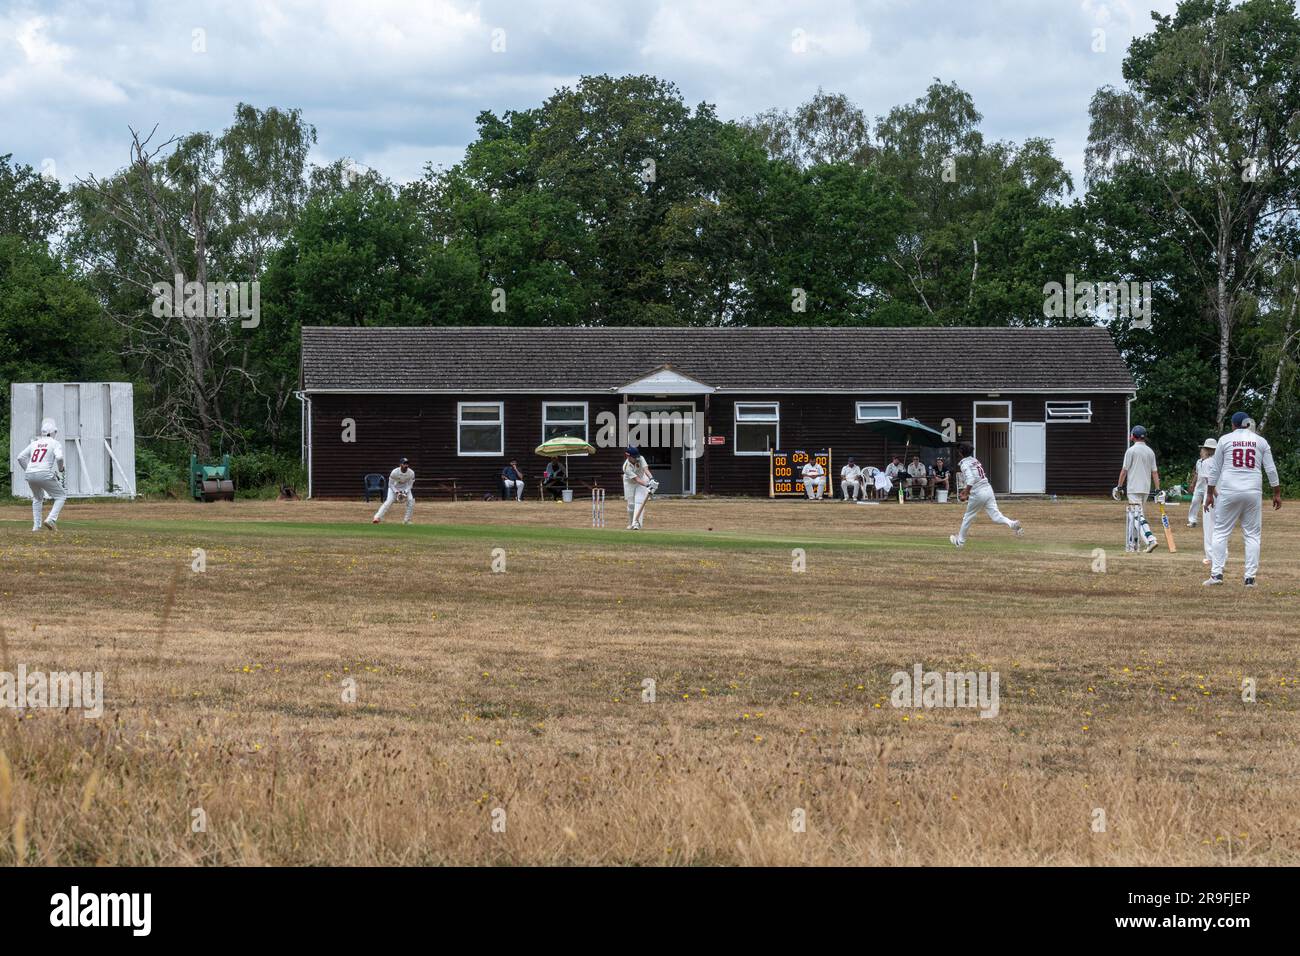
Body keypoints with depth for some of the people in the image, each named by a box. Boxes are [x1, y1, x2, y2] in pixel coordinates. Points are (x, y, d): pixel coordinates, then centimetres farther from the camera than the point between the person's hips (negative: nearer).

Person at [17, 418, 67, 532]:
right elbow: (59, 457, -15)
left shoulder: (34, 443, 18)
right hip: (45, 474, -5)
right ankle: (51, 519, -8)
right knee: (61, 496, 13)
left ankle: (36, 526, 23)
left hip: (30, 475, 5)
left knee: (38, 498, 31)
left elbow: (20, 457, 12)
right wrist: (60, 468, 5)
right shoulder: (55, 443, 4)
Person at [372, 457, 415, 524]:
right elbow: (391, 484, -16)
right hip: (394, 488, -3)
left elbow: (410, 484, -8)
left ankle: (407, 520, -4)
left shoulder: (411, 473, -20)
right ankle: (377, 517, -26)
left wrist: (405, 493, -23)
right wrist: (397, 492, -27)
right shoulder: (394, 472, -27)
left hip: (406, 488, 3)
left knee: (411, 500, -17)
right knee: (389, 501, -22)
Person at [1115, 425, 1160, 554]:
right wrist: (1158, 490, 8)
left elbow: (1124, 470, -8)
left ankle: (1150, 539, -28)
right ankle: (1133, 543, 20)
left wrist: (1119, 487, -1)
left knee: (1138, 515, -11)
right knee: (1135, 514, 16)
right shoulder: (1150, 451, 10)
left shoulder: (1131, 450, -8)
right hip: (1146, 488, 7)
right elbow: (1155, 472, 8)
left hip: (1134, 488, -7)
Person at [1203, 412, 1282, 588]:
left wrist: (1210, 493, 9)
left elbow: (1215, 469, 3)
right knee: (1252, 534, 6)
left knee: (1221, 532, 4)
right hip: (1253, 491, 1)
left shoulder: (1225, 439, 3)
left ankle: (1217, 573, -4)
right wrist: (1277, 493, 10)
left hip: (1228, 491, -1)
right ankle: (1250, 578, 1)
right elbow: (1271, 469, 4)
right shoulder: (1261, 441, 7)